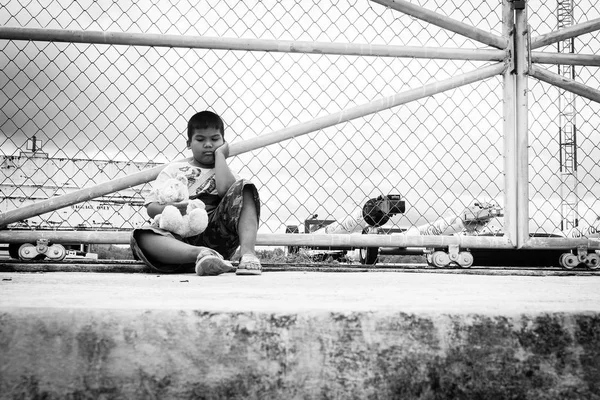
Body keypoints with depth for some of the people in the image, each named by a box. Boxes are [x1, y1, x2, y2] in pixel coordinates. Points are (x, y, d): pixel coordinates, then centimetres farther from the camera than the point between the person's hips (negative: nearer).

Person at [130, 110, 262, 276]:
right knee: (142, 236, -30)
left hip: (216, 234, 1)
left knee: (243, 188, -16)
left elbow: (226, 189, -5)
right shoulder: (174, 169, 22)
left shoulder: (225, 172, 23)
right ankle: (199, 254, -52)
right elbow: (152, 208, 10)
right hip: (181, 239, 0)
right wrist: (179, 208, -12)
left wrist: (220, 154, 9)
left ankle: (247, 252, -35)